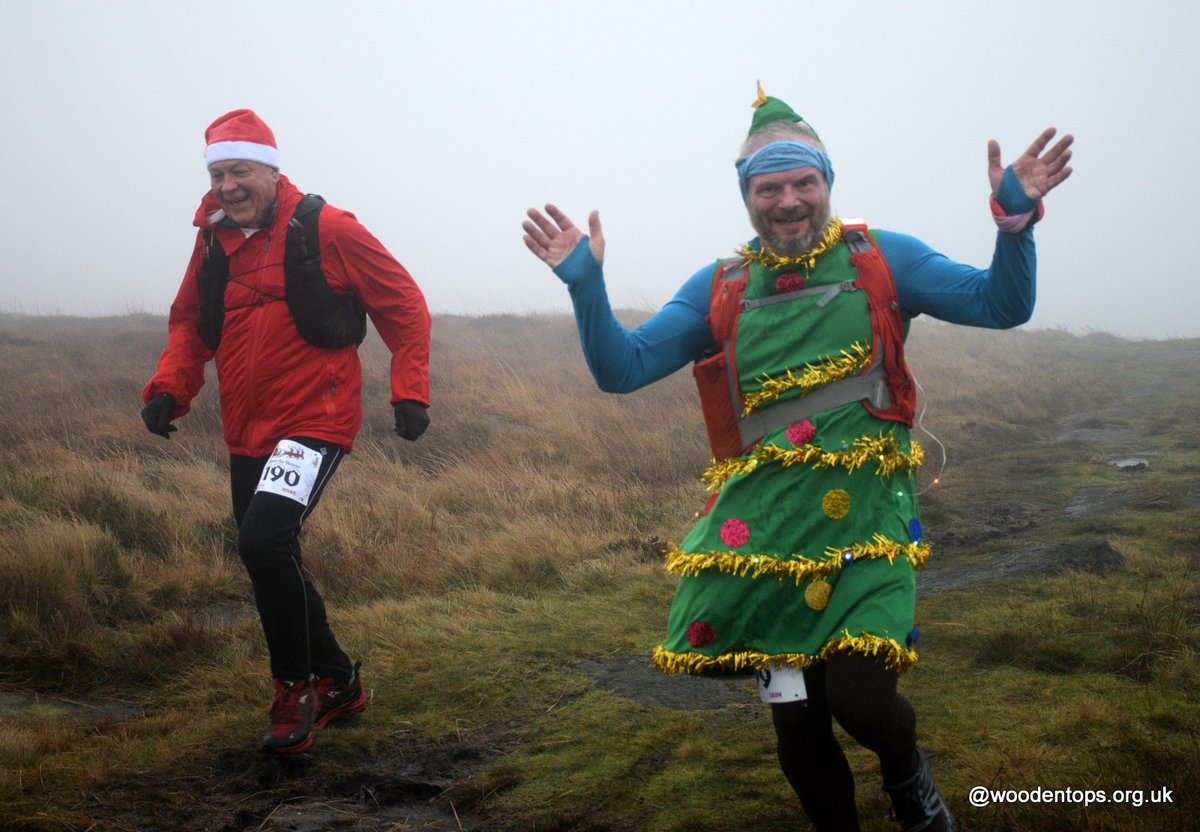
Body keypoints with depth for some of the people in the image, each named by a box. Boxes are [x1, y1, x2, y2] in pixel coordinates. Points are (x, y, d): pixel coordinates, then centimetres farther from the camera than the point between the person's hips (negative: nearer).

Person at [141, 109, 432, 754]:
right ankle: (338, 683, 33)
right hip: (246, 435, 7)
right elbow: (189, 322, 18)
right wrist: (169, 387, 1)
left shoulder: (325, 229, -10)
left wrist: (409, 391, -9)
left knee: (264, 541, -23)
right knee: (270, 561, 13)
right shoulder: (212, 241, 7)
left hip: (314, 423, -7)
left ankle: (298, 686, -3)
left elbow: (404, 306, -4)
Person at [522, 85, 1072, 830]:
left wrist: (1016, 216, -15)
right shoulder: (719, 290, 11)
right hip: (767, 527, 2)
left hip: (865, 515, -2)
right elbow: (622, 368, 6)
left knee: (859, 699, -17)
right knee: (796, 726, 4)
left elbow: (1002, 305, 1)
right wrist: (586, 285, -9)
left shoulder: (882, 259, 7)